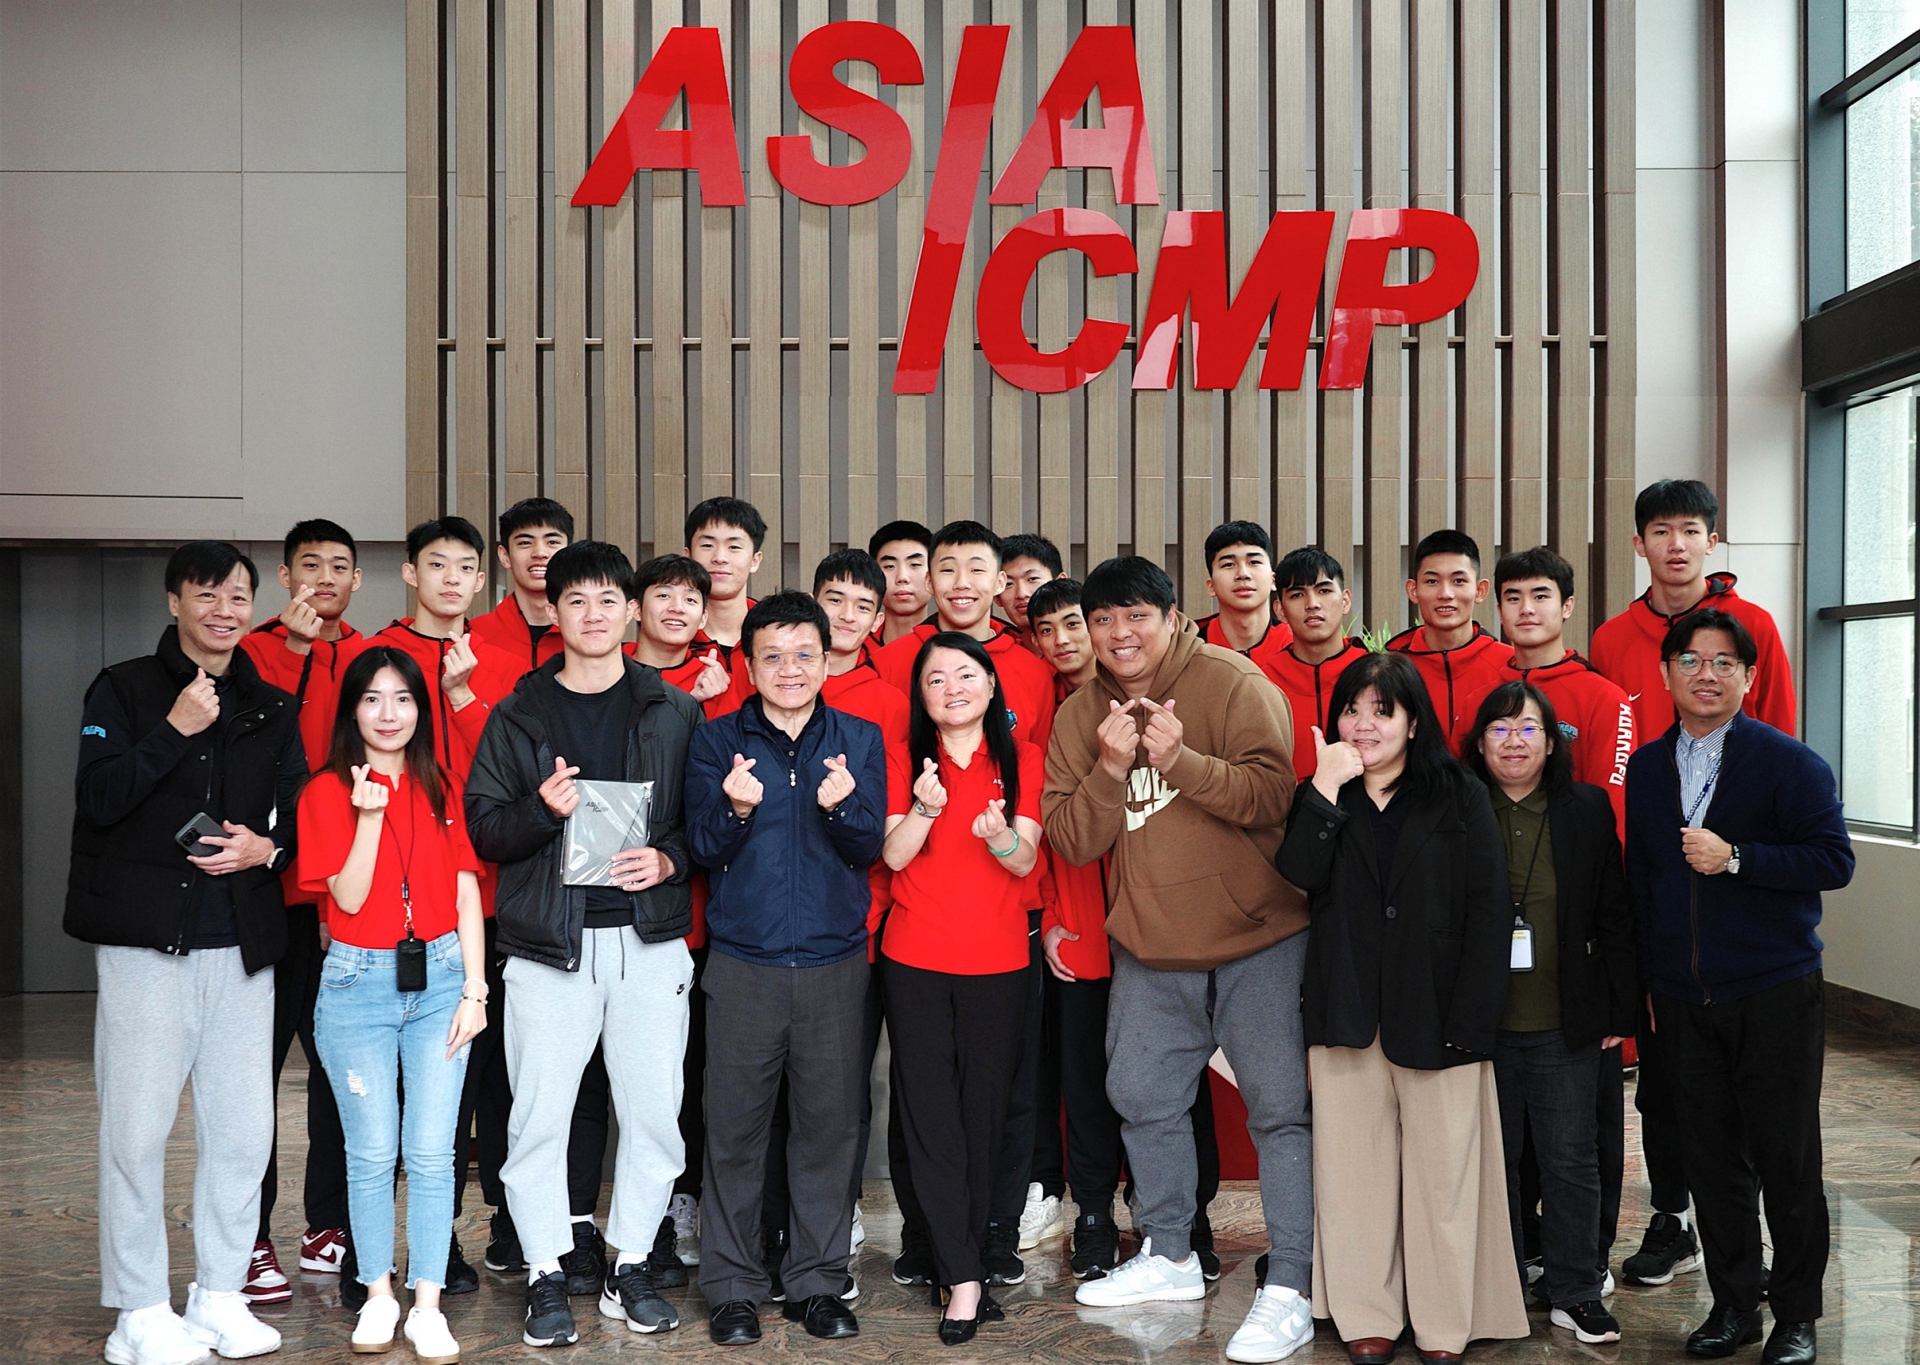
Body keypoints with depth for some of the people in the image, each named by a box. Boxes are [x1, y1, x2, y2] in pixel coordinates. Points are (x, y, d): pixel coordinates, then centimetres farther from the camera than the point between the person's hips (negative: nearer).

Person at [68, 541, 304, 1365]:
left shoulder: (272, 710, 14)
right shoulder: (124, 690, 3)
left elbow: (299, 817, 16)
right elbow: (99, 798, -9)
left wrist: (267, 847, -5)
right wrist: (175, 730, -16)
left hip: (244, 942, 4)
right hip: (146, 939, -4)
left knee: (243, 1127, 5)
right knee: (137, 1127, -2)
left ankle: (220, 1295, 19)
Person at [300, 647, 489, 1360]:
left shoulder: (441, 787, 8)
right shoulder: (326, 792, 0)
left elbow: (466, 896, 6)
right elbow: (349, 897, -8)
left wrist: (474, 988, 0)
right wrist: (370, 814, -19)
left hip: (438, 978, 2)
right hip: (359, 985, -2)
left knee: (432, 1151, 1)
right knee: (372, 1152, 4)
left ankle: (427, 1305, 10)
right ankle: (378, 1296, 20)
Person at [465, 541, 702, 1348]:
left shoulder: (675, 712, 8)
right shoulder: (518, 714, 8)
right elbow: (483, 827, 4)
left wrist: (671, 859, -10)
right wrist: (542, 810, -14)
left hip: (649, 940, 1)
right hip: (548, 943, 0)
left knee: (653, 1113, 4)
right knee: (539, 1116, 1)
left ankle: (629, 1268, 20)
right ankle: (547, 1275, 15)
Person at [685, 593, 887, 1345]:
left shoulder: (860, 740, 6)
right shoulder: (718, 741, 3)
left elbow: (870, 846, -3)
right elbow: (704, 847, -3)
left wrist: (840, 807, -23)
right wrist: (737, 811, -24)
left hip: (835, 962, 1)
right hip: (743, 963, -1)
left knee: (830, 1123, 6)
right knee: (735, 1127, 3)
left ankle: (817, 1281, 20)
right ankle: (733, 1286, 17)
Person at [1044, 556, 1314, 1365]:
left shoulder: (1232, 683, -11)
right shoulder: (1080, 716, 4)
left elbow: (1273, 795, -20)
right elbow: (1070, 841, -2)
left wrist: (1181, 760, -30)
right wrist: (1110, 768, -18)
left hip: (1256, 938, -5)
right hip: (1148, 944, 6)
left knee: (1280, 1107, -3)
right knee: (1143, 1097, 16)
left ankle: (1290, 1290, 7)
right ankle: (1170, 1256, 36)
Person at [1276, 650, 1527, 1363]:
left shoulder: (1459, 798, 2)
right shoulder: (1322, 799, 10)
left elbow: (1489, 911, -4)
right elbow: (1299, 875, -9)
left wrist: (1471, 1019, -10)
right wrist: (1327, 788, -13)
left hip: (1434, 1013, -2)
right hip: (1345, 1011, 2)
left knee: (1443, 1171, 1)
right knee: (1353, 1168, 6)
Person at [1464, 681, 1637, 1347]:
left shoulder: (1587, 810, 3)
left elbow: (1614, 918, 5)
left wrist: (1621, 1012, 2)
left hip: (1567, 1025, 1)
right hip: (1480, 1023, 0)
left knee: (1572, 1161, 8)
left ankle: (1575, 1292, 21)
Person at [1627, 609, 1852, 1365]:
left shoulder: (1789, 762, -5)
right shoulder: (1645, 768, 9)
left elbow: (1834, 860, -12)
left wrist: (1735, 858, -21)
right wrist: (1645, 978, 11)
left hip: (1774, 994, -4)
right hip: (1683, 1000, 4)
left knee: (1786, 1159, 3)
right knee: (1711, 1159, 10)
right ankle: (1733, 1304, 23)